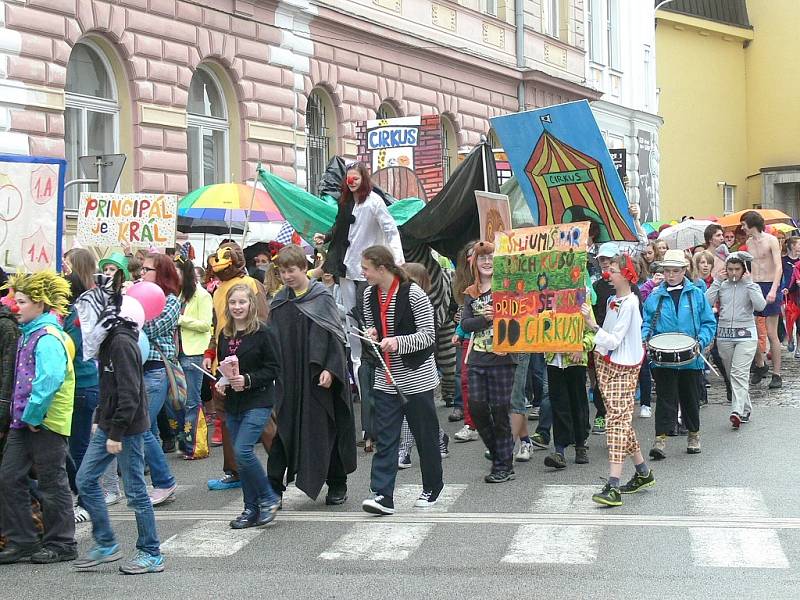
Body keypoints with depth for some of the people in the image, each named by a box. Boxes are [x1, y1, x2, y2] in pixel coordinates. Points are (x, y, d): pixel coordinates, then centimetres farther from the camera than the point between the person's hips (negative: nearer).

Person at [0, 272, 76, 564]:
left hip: (46, 422, -9)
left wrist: (33, 415, -20)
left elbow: (49, 382, -27)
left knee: (52, 485, 2)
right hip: (25, 420, 9)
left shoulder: (48, 338, -17)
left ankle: (61, 544, 15)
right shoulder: (29, 334, 12)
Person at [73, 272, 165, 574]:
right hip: (109, 425, 10)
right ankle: (106, 545, 19)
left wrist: (117, 433, -22)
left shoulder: (122, 343, -19)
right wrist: (101, 421, 16)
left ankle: (151, 554, 10)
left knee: (135, 491, -1)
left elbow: (129, 393, -23)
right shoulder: (108, 341, 11)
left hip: (128, 427, -10)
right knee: (85, 480, 10)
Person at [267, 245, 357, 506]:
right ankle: (274, 486, 2)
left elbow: (335, 335, -7)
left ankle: (337, 485, 16)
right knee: (284, 428, 0)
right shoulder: (279, 302, 9)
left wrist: (330, 369, -15)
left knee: (327, 428, 4)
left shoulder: (321, 297, -4)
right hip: (288, 379, 3)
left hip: (318, 377, -3)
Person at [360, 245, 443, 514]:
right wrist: (372, 333, -3)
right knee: (384, 437, -3)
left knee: (425, 436, 7)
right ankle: (382, 496, -7)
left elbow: (428, 335, -14)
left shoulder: (413, 294, -14)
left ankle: (432, 487, 25)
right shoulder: (369, 295, 6)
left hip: (416, 377, -5)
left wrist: (398, 342, -27)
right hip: (385, 378, 5)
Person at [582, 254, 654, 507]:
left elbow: (614, 341, -21)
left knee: (618, 419, -14)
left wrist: (592, 324, -26)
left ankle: (613, 486, -21)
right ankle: (643, 472, 26)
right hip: (606, 363, 9)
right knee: (621, 419, 14)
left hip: (623, 367, -9)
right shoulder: (614, 300, 11)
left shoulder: (629, 303, -15)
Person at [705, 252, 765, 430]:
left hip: (745, 335, -4)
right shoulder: (722, 286, 8)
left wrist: (748, 283, -12)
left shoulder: (752, 286, 3)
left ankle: (737, 411, -26)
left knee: (739, 373, -17)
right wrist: (717, 282, -5)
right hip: (724, 334, 4)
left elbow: (760, 306, -14)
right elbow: (706, 302, -5)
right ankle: (746, 409, 23)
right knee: (732, 374, 10)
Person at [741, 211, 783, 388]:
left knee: (771, 333, -5)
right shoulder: (749, 243, 12)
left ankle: (776, 375, 2)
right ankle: (761, 364, 20)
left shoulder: (771, 240, -8)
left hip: (770, 287, -6)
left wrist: (773, 290, -27)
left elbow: (778, 267, -15)